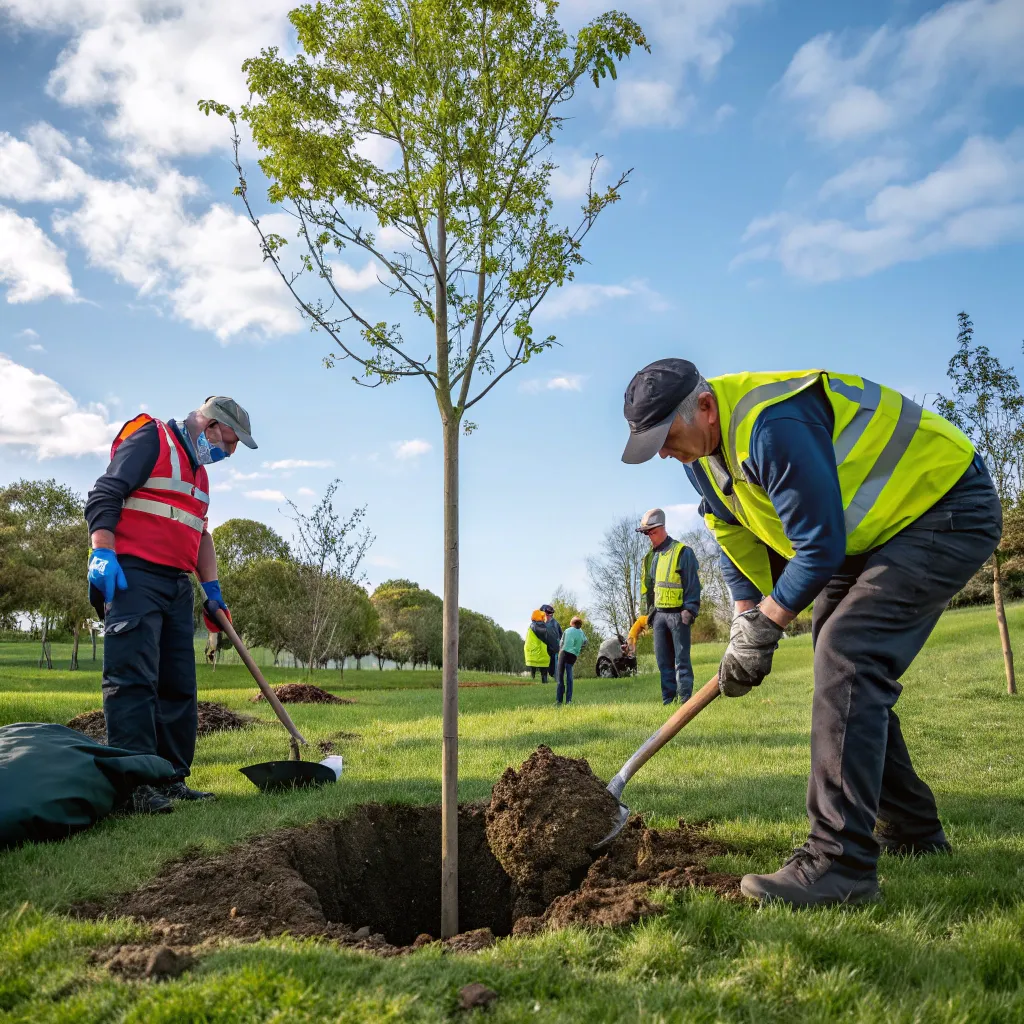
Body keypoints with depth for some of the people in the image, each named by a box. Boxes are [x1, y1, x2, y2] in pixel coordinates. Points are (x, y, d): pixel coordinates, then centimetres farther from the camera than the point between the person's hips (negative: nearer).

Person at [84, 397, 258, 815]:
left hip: (176, 584, 9)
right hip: (133, 576, -9)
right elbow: (103, 496, -13)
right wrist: (102, 553, -23)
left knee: (179, 684, 7)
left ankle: (171, 780, 14)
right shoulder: (150, 440, -4)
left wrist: (213, 590, 20)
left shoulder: (199, 470, 23)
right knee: (133, 678, -13)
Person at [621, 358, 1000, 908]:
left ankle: (840, 863, -23)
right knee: (844, 664, 10)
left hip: (947, 511, -10)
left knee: (846, 655, -24)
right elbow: (737, 539, 10)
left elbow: (821, 547, -30)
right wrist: (746, 623, 0)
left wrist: (763, 627, -18)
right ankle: (909, 830, 25)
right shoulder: (702, 450, -2)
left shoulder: (772, 426, -34)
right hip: (866, 530, 10)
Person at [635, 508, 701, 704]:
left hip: (677, 613, -6)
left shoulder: (682, 552, -3)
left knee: (682, 660, -5)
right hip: (658, 614, 7)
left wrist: (689, 610, -14)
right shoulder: (649, 557, 17)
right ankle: (668, 700, 10)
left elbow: (693, 584, -7)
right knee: (663, 660, 6)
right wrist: (650, 611, 14)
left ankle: (685, 700, -4)